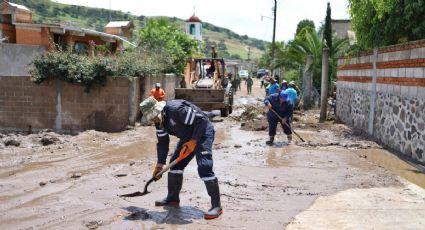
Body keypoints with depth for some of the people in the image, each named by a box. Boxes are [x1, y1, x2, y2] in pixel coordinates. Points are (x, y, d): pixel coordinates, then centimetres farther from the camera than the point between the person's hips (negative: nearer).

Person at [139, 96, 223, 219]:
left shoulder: (177, 109, -31)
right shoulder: (159, 119, -1)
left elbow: (202, 120, -30)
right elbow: (162, 141, 8)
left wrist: (193, 141, -25)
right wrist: (160, 164, 7)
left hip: (202, 133, -9)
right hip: (187, 136, 10)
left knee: (204, 168, -20)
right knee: (175, 163, 9)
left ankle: (216, 206, -13)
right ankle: (173, 198, 25)